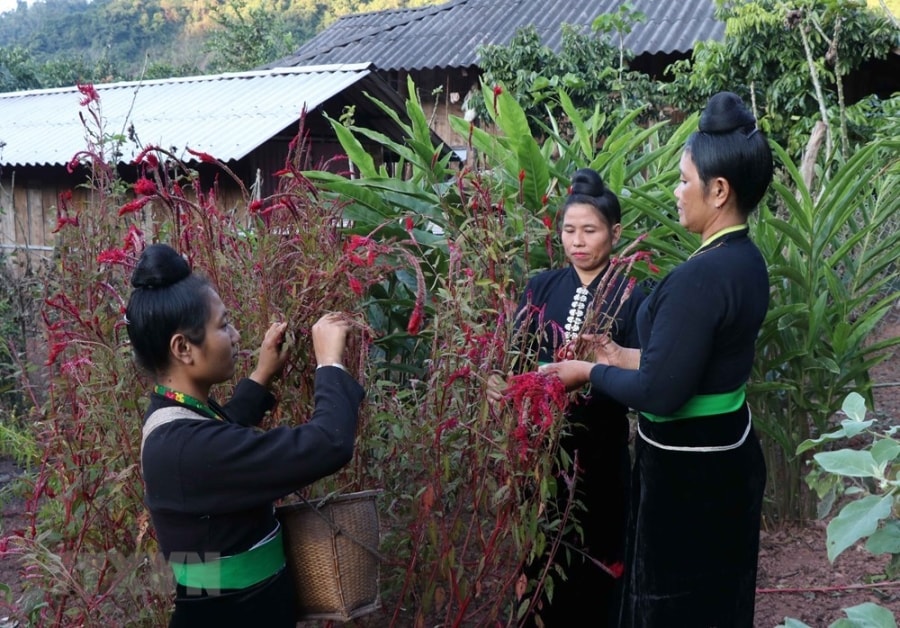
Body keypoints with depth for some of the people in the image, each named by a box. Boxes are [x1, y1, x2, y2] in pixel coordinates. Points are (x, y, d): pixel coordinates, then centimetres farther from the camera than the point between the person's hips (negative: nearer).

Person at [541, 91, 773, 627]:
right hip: (726, 452, 9)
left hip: (687, 469, -9)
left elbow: (660, 394, -25)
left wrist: (590, 372, -10)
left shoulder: (700, 276, -27)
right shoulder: (744, 259, 3)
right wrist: (623, 357, 12)